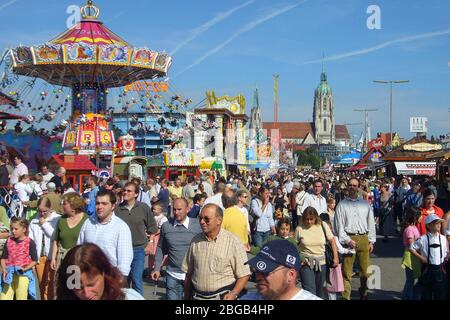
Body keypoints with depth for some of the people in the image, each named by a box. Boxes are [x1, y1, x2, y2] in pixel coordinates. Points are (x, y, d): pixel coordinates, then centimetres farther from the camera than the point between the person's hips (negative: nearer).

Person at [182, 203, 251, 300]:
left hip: (223, 296, -3)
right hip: (197, 296, 4)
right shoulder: (195, 241, 3)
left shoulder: (232, 242, -10)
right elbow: (188, 274, 10)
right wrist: (186, 298, 10)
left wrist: (233, 294, -22)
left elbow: (244, 275, -9)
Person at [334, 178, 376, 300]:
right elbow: (339, 225, -1)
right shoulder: (342, 205, 4)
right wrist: (348, 240, -10)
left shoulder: (365, 204, 11)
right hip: (348, 239, -2)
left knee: (366, 270, 6)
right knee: (347, 271, -1)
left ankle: (364, 294, 26)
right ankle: (346, 296, 6)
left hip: (364, 239, 2)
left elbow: (371, 223, 12)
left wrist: (371, 241, 8)